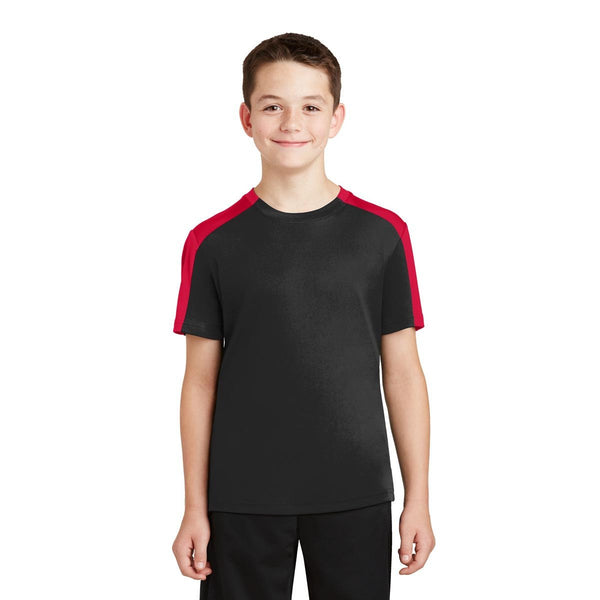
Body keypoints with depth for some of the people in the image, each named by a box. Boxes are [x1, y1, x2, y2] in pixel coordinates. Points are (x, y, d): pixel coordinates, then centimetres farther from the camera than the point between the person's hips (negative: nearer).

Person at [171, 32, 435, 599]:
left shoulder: (383, 234, 0)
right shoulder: (213, 242, -1)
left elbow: (402, 373, 3)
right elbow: (200, 381, 2)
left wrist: (417, 499, 2)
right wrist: (195, 509, 1)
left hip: (356, 498, 1)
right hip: (242, 500, 0)